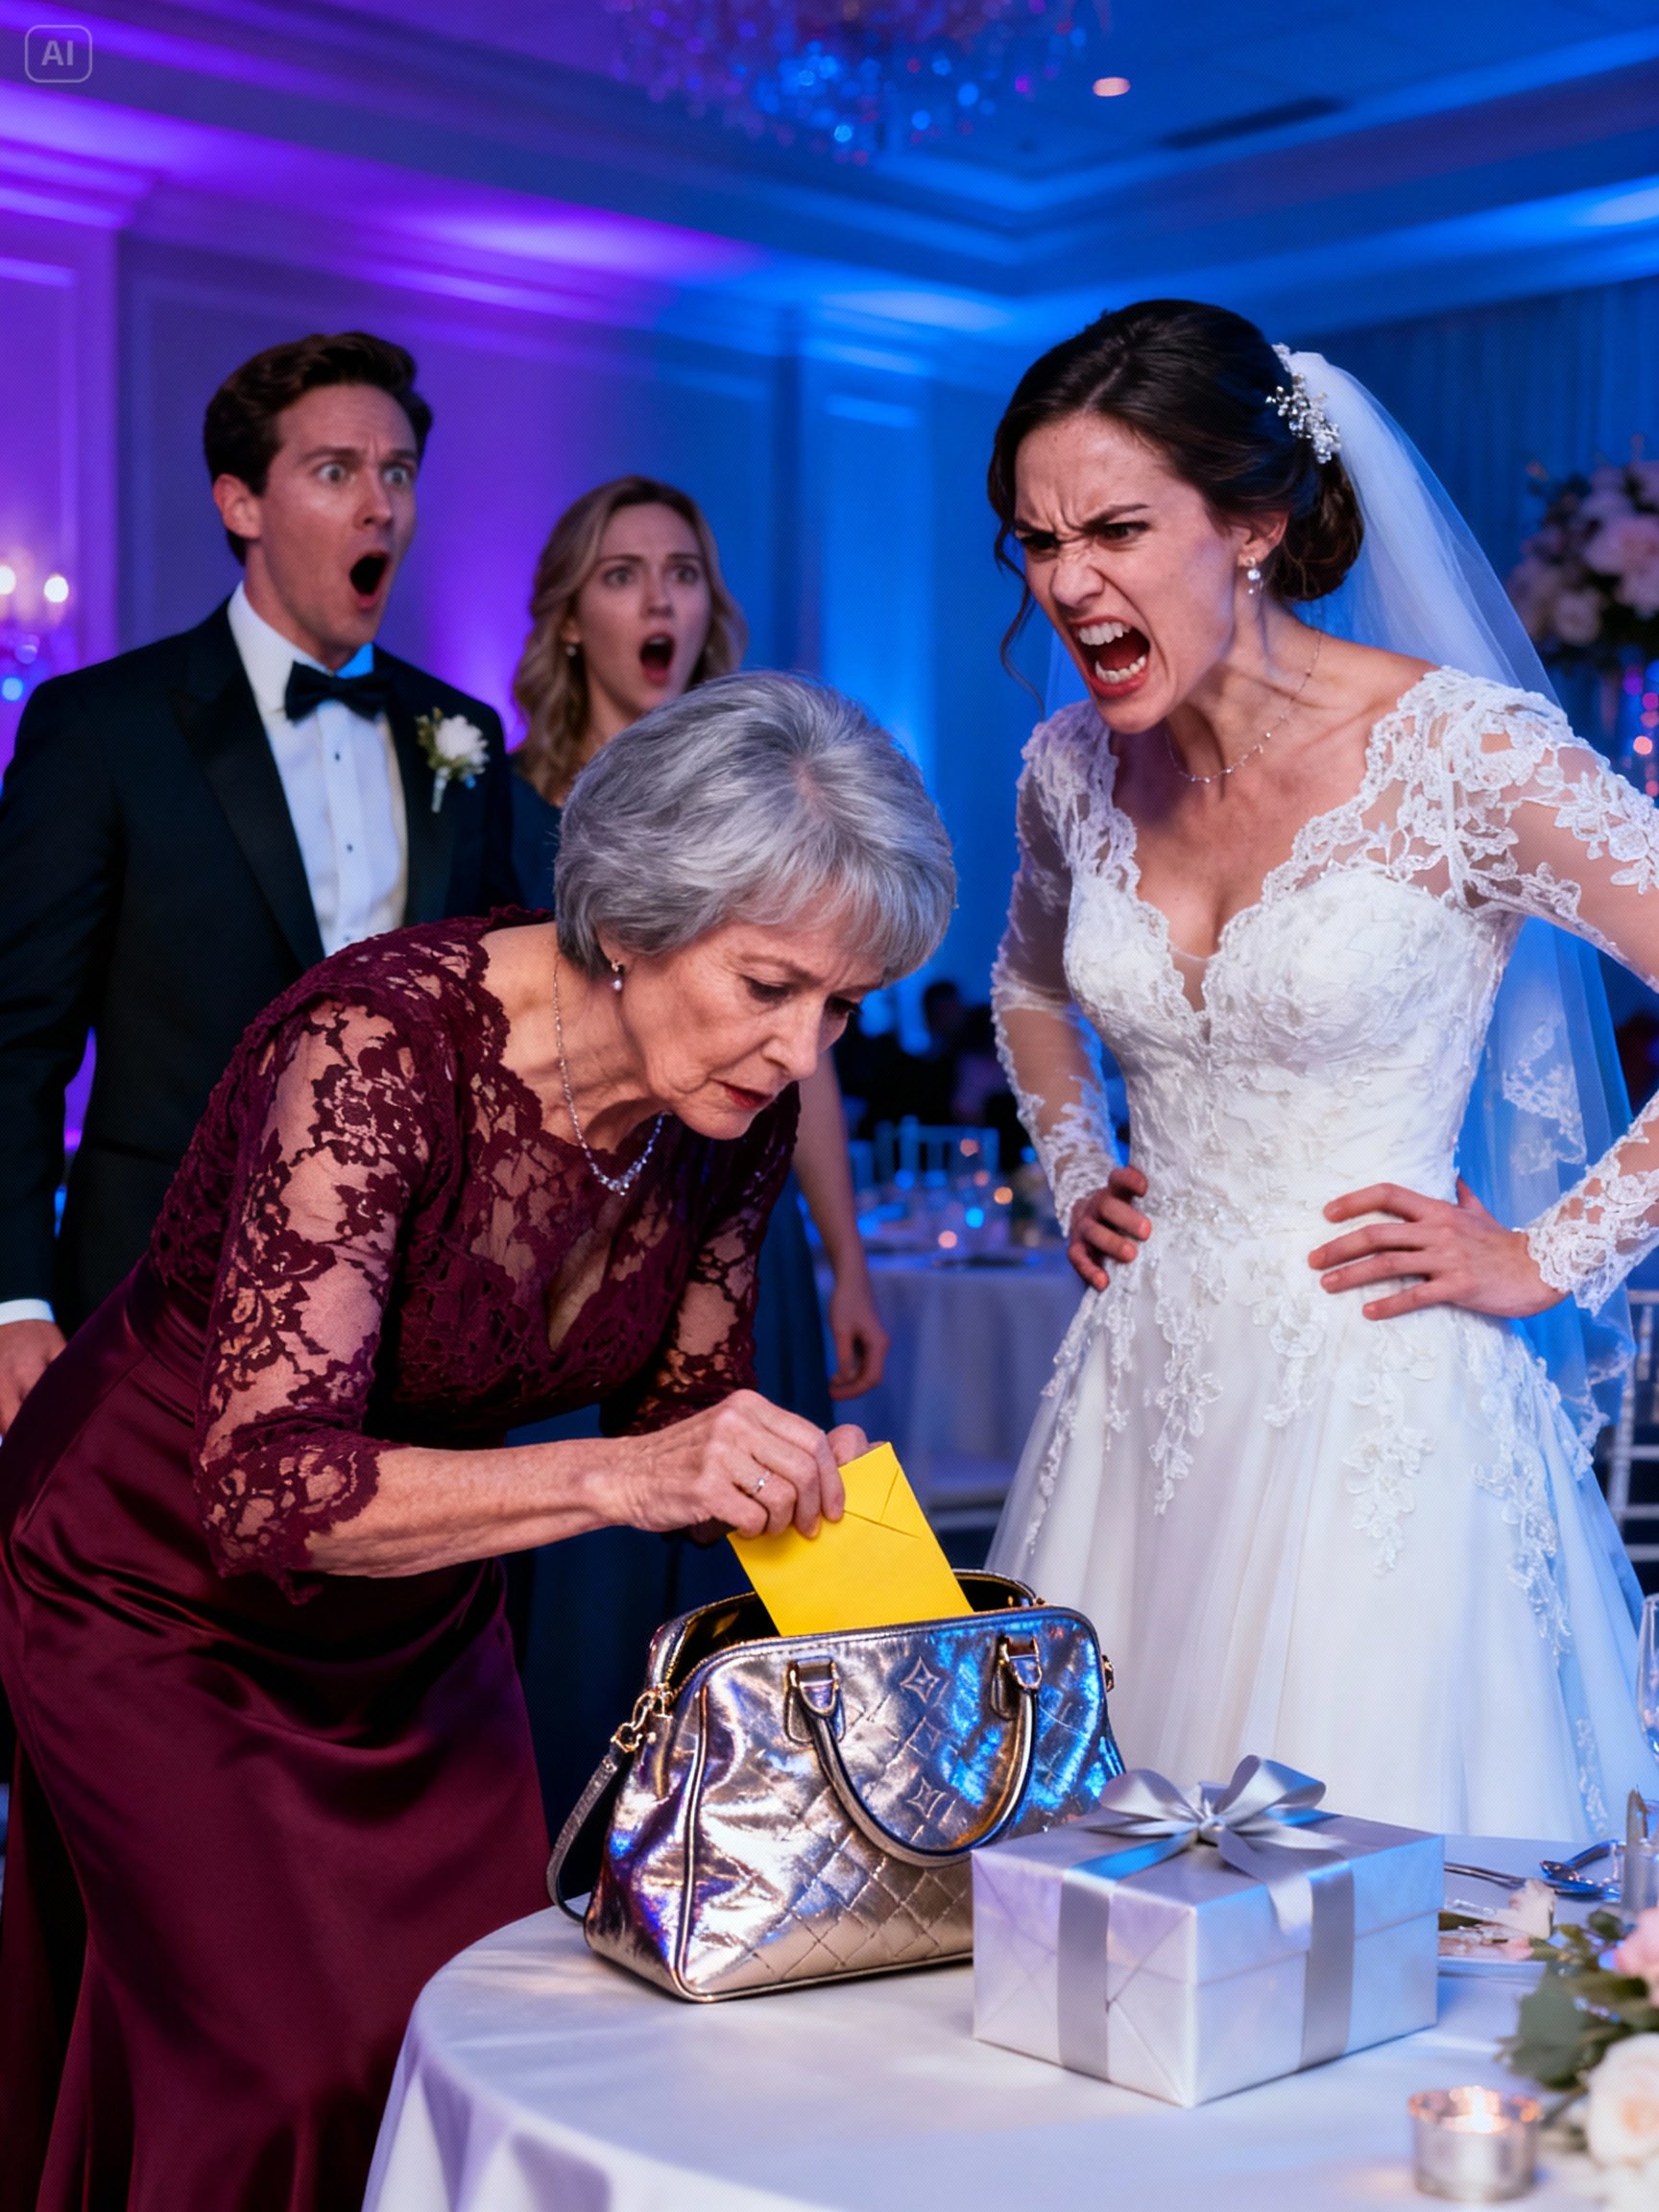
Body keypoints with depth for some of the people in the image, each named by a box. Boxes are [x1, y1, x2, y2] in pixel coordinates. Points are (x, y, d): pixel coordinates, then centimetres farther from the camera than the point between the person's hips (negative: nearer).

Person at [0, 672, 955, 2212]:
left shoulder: (739, 1113, -13)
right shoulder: (380, 1047, -33)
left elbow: (676, 1411, 0)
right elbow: (266, 1483, -38)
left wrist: (784, 1482, -22)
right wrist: (620, 1474, -47)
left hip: (415, 1613, 6)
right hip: (165, 1581, -6)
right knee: (297, 2079, -5)